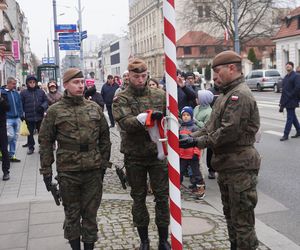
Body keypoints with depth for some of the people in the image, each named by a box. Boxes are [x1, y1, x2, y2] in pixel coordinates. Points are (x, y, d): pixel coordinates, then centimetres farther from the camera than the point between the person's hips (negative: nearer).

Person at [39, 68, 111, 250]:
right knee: (72, 214, 11)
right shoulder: (55, 111, -1)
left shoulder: (95, 108, 5)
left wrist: (104, 163, 8)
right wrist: (46, 170, -2)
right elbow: (45, 141, 0)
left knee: (90, 213, 10)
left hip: (93, 170, 2)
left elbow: (104, 137, 10)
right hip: (67, 171, -1)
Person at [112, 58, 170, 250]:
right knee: (139, 198, 11)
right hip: (134, 155, -1)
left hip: (158, 153, 1)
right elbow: (126, 123, -21)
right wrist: (145, 117, -37)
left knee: (162, 196, 6)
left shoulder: (160, 95, 3)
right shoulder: (121, 99, -4)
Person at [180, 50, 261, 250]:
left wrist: (197, 142, -18)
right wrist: (192, 136, 1)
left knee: (242, 218, -1)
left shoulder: (240, 95, -18)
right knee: (230, 213, 21)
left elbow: (228, 132, -25)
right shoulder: (227, 94, 15)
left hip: (240, 166, -10)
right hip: (227, 164, 10)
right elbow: (212, 126, 16)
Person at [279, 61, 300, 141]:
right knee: (293, 117, 16)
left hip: (292, 101, -8)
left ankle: (286, 135, -4)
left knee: (290, 117, -5)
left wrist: (290, 96, -17)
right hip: (286, 101, 9)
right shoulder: (286, 77, 16)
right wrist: (282, 102, 13)